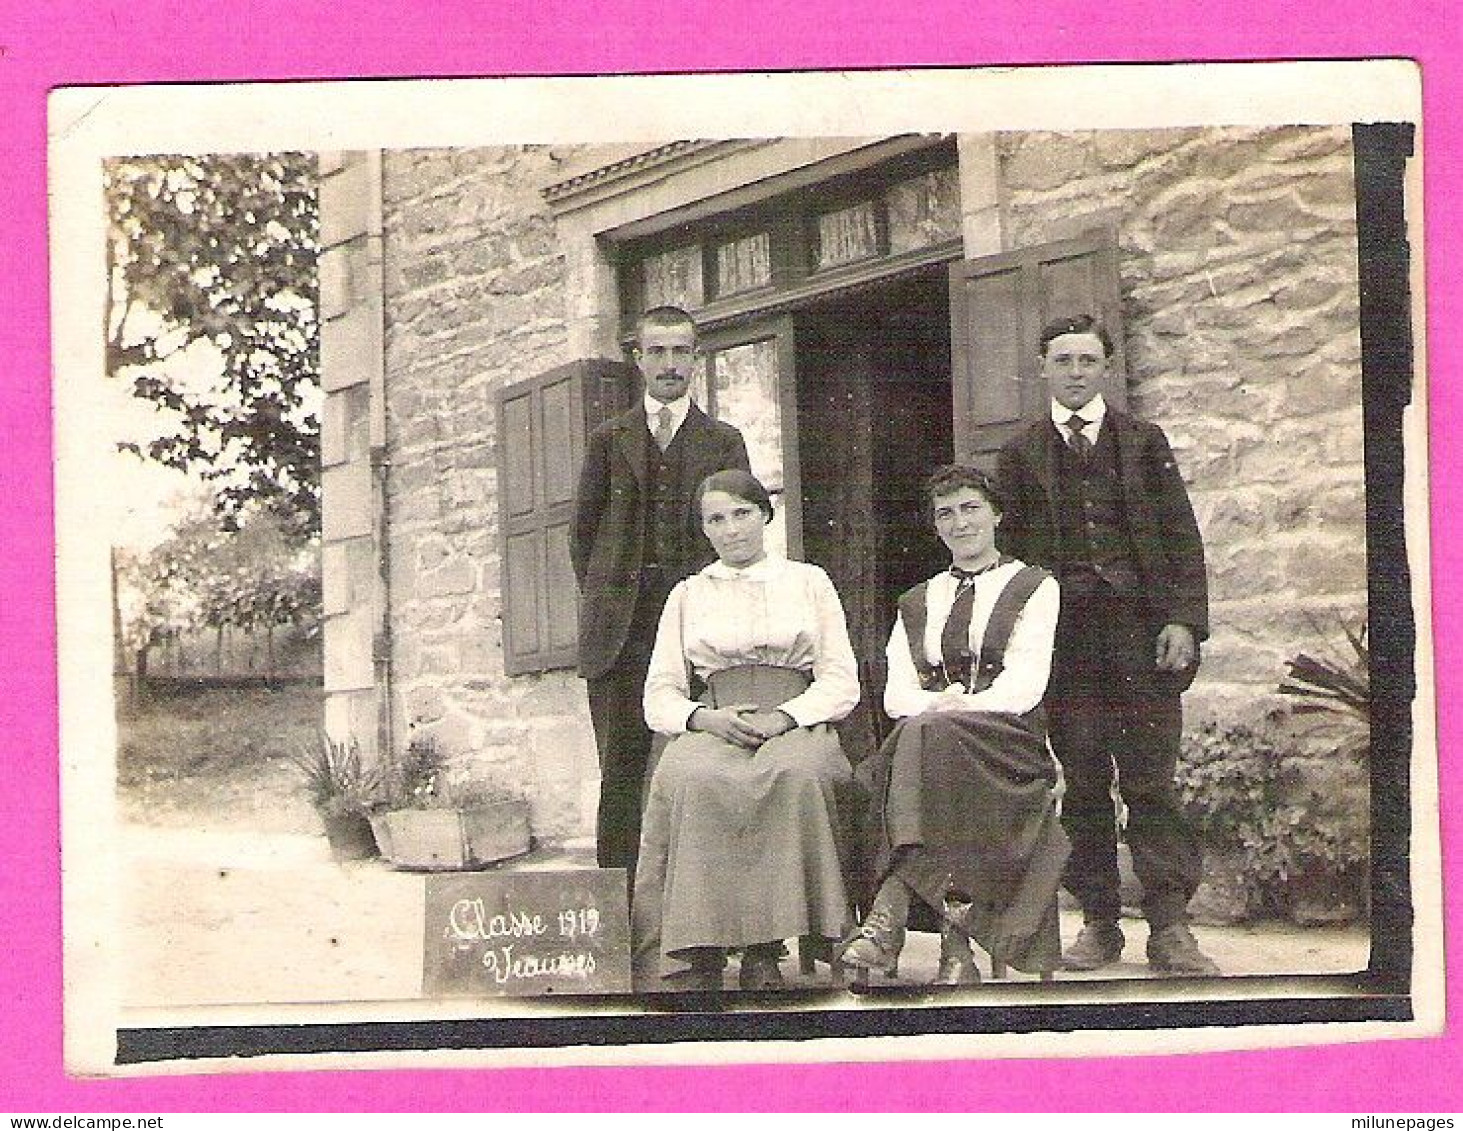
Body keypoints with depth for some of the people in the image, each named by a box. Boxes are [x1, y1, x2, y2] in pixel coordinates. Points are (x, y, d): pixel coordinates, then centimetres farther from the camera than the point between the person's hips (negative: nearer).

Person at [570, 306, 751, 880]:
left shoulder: (724, 442, 14)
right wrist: (600, 603, 7)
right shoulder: (609, 440, 14)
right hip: (622, 627, 0)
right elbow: (583, 531, 15)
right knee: (622, 765, -3)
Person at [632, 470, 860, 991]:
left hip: (797, 726, -1)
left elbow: (842, 683, 9)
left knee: (796, 775, -39)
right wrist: (707, 718, -9)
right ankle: (694, 960, -35)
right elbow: (659, 697, 14)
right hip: (713, 727, 1)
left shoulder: (809, 581, 19)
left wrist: (783, 717, -10)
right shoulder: (688, 595, 22)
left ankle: (764, 954, -34)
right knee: (689, 779, -36)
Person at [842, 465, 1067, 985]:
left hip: (1008, 741, -4)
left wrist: (960, 710, -19)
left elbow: (1025, 684, -3)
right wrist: (936, 702, -12)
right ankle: (955, 945, -41)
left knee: (929, 734, -35)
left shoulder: (1034, 587, 12)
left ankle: (889, 916, -43)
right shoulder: (916, 603, 25)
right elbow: (897, 693, 12)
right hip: (927, 737, 4)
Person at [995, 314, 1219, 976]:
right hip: (1064, 635, 1)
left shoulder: (1144, 443, 12)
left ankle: (1169, 927, -2)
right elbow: (1009, 547, 10)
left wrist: (1184, 620, -4)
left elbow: (1181, 536, 7)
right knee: (1082, 784, 2)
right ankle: (1099, 923, 8)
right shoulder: (1020, 454, 13)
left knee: (1152, 781, -4)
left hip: (1140, 628, -1)